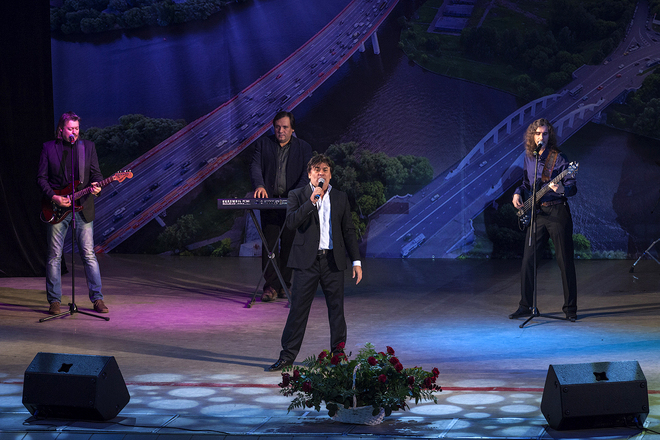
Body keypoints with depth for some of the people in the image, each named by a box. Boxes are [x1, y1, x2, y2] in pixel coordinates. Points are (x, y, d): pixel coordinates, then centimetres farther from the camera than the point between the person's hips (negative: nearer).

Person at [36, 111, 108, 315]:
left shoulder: (88, 146, 8)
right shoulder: (49, 148, 3)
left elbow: (96, 173, 5)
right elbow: (41, 178, 1)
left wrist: (96, 186, -17)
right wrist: (54, 197, -12)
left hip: (83, 208, 1)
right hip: (57, 207, -1)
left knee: (89, 255, 0)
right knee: (54, 256, 1)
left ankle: (97, 298, 5)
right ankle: (54, 301, 8)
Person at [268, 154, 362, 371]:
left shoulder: (341, 198, 12)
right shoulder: (298, 196, 5)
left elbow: (349, 231, 13)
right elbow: (291, 222, -11)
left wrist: (356, 261, 7)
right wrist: (312, 201, -18)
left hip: (333, 260, 2)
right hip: (307, 260, -2)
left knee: (336, 308, 5)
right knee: (298, 307, -2)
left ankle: (338, 353, 15)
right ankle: (287, 355, 5)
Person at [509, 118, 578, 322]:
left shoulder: (558, 157, -7)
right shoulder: (528, 157, 9)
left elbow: (572, 187, -12)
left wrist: (562, 189, -33)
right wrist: (518, 193, 5)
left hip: (557, 212, -5)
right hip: (536, 212, 5)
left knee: (565, 261, -2)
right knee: (528, 261, 3)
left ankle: (570, 308, 6)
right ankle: (525, 306, 13)